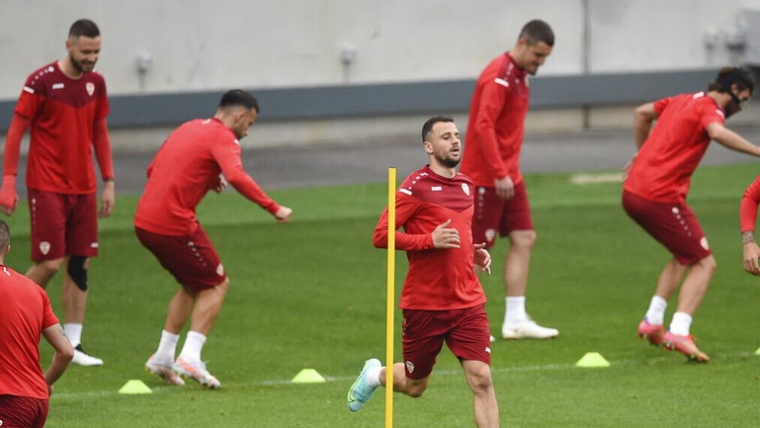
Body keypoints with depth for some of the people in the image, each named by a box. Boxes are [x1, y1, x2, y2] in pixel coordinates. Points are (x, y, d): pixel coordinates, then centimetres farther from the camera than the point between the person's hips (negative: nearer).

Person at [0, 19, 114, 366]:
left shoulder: (96, 83, 7)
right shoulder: (42, 82, -10)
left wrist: (108, 182, 13)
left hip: (84, 190, 5)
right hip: (47, 189, -5)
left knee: (80, 263, 2)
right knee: (50, 263, -10)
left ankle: (72, 345, 6)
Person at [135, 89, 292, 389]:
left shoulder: (188, 128, 19)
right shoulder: (223, 138, -7)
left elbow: (153, 170, 25)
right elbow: (236, 176, -26)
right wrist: (273, 208, -26)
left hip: (144, 221, 8)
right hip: (175, 225, -8)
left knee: (194, 284, 23)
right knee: (216, 285, 5)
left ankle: (163, 357, 21)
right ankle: (190, 357, -8)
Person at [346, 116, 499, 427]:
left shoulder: (466, 185, 10)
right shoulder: (417, 187, -11)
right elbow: (381, 235, -16)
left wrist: (475, 252, 8)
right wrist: (430, 240, -24)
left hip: (468, 302, 4)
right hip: (425, 305, -4)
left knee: (481, 380, -10)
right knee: (415, 386, 13)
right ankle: (375, 375, 46)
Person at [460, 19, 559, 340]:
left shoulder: (519, 75, 12)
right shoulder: (499, 77, -18)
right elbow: (484, 126, -24)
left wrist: (509, 171, 16)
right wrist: (499, 173, -25)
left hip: (508, 176, 9)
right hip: (486, 178, -9)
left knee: (524, 239, 4)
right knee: (477, 249, -3)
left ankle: (516, 320, 5)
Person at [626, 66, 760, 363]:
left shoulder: (683, 101, 18)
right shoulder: (709, 109, -8)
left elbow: (642, 112, 32)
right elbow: (718, 132, -32)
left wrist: (642, 154, 39)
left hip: (633, 192, 9)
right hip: (661, 198, -9)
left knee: (685, 256, 25)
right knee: (704, 263, -2)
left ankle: (652, 322, 19)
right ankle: (679, 333, -17)